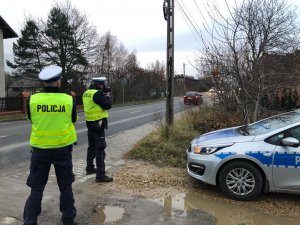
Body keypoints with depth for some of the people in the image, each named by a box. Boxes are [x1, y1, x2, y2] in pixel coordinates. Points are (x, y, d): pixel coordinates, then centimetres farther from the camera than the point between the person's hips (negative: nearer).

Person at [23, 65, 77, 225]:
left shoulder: (33, 99, -9)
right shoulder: (69, 100, -11)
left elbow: (31, 119, 7)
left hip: (40, 149, 0)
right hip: (63, 149, 0)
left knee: (36, 188, 12)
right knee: (65, 187, 15)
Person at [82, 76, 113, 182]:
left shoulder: (86, 93, 10)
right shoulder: (97, 93, -18)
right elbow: (107, 105, -17)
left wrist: (103, 94, 10)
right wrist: (107, 95, -3)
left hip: (90, 123, 9)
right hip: (98, 124, -9)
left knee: (92, 147, 21)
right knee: (100, 149, -7)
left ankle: (90, 168, 34)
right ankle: (100, 175, -5)